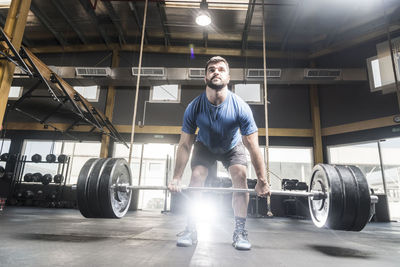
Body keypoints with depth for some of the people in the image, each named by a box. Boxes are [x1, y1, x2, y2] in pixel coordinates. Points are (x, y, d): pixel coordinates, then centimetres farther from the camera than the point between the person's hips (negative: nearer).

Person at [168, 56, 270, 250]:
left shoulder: (240, 107, -32)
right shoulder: (194, 107, -29)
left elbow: (253, 147, -27)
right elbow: (185, 145, -21)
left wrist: (262, 181, -25)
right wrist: (176, 179, -20)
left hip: (232, 146, 0)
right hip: (205, 146, 1)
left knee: (240, 176, -21)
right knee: (196, 177, -17)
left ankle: (239, 232, -8)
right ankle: (190, 231, -6)